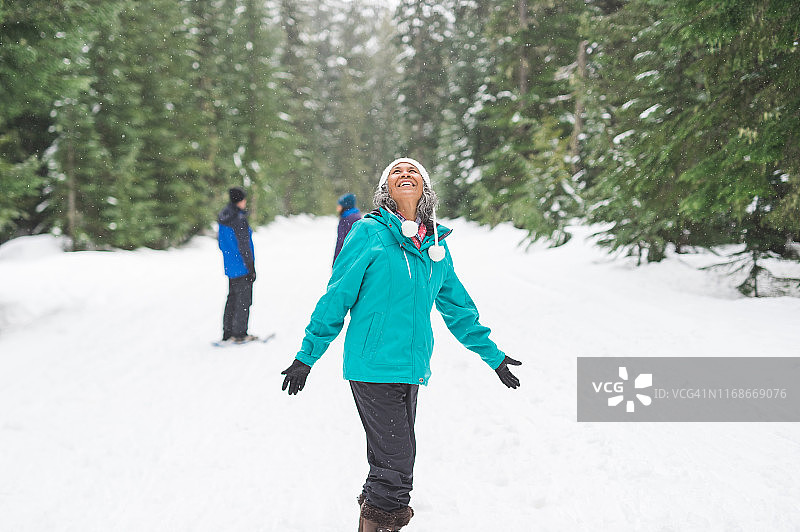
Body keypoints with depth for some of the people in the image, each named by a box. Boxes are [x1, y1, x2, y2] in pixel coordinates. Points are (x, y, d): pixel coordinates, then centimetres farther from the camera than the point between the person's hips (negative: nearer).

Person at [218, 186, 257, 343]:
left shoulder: (223, 218, 6)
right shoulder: (239, 219, -19)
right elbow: (243, 246, -19)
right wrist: (251, 268, -14)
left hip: (229, 265, 8)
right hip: (242, 267, -8)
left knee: (232, 298, 15)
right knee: (244, 300, 2)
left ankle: (227, 333, 18)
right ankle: (239, 334, 5)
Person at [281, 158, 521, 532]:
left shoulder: (437, 245, 12)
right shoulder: (369, 232, -5)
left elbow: (458, 308, 22)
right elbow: (336, 297, -1)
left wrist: (493, 355, 26)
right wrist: (306, 356, 0)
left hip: (412, 369, 6)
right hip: (373, 366, -6)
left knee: (391, 463, 11)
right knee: (396, 468, -8)